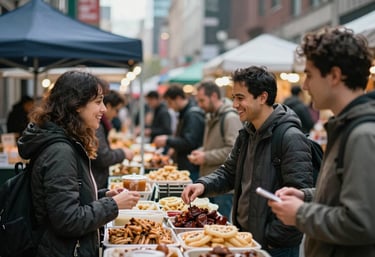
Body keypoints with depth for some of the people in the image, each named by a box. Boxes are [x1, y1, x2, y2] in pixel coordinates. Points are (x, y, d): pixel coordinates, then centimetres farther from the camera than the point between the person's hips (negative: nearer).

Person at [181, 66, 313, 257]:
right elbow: (229, 172, 16)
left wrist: (270, 238, -19)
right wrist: (203, 185, -3)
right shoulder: (246, 134, 9)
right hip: (244, 237, 8)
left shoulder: (290, 138, -19)